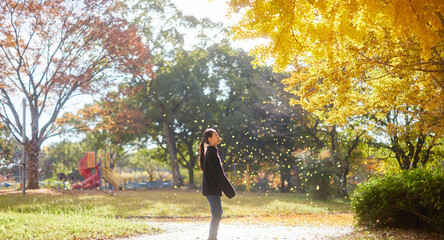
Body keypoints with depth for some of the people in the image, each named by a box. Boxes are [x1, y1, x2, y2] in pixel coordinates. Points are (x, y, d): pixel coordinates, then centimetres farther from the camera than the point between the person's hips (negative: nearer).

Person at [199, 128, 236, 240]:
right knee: (217, 214, -9)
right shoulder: (212, 152, -15)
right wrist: (229, 190, -15)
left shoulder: (210, 151, 16)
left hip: (210, 187, 10)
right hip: (212, 188, -10)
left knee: (218, 212, 15)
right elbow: (218, 173, -18)